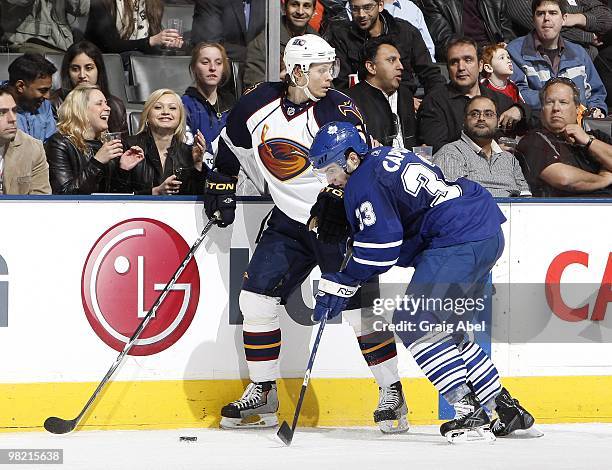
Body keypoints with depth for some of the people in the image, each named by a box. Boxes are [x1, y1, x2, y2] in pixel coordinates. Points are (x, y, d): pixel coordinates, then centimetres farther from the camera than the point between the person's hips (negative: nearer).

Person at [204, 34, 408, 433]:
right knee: (257, 297, -4)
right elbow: (231, 146, 16)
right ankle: (262, 396, 9)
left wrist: (330, 207, -29)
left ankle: (392, 395, 3)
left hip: (335, 219, -4)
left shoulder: (340, 110, -14)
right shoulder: (257, 105, -2)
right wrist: (221, 189, 14)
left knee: (360, 304, -10)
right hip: (289, 220, 4)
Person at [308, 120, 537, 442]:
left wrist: (337, 287, -3)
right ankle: (507, 409, 17)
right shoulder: (385, 157, 23)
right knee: (444, 330, 17)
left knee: (414, 325, -9)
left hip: (458, 241, -10)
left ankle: (470, 413, -15)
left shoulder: (363, 183, -7)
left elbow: (379, 250, -10)